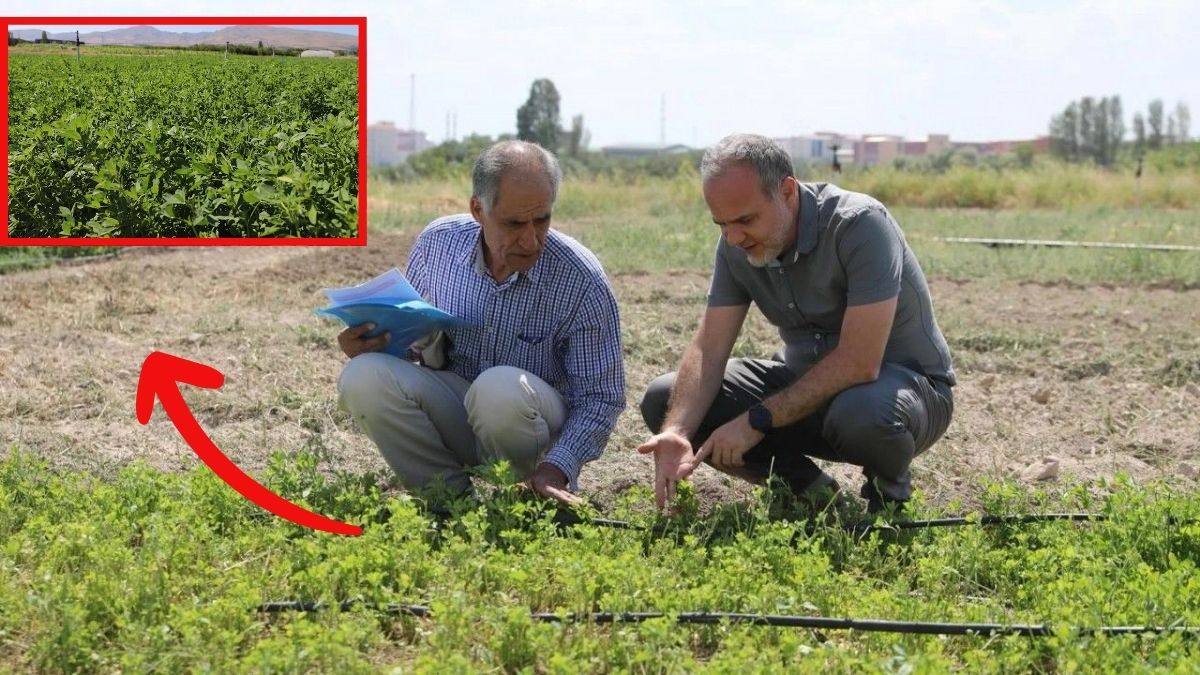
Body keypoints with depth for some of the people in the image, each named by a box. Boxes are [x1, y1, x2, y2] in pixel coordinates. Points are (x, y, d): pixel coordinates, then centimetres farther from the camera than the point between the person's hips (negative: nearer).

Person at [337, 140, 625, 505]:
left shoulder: (582, 282, -17)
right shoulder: (436, 244, -6)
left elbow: (601, 397, -12)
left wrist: (556, 468, -27)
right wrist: (375, 341, -13)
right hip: (451, 409, 3)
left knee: (501, 388, -37)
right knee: (364, 378, -24)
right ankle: (453, 494, -8)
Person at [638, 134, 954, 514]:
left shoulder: (860, 225, -27)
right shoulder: (737, 244, -7)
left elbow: (859, 364, -31)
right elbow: (709, 348, -9)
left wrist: (757, 421, -29)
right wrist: (676, 432, -28)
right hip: (806, 383, 6)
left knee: (863, 413, -42)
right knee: (663, 400, -9)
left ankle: (889, 488, -5)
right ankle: (805, 487, 3)